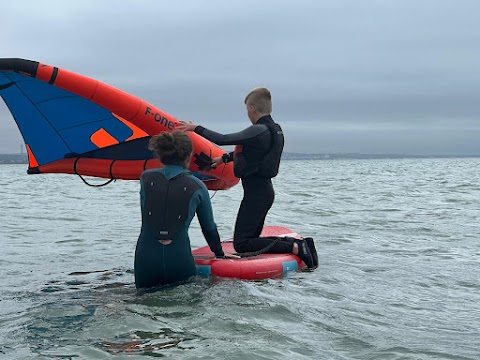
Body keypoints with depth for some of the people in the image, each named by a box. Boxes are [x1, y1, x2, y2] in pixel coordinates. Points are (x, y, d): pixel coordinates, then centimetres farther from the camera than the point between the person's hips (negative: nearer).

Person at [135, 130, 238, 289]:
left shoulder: (146, 178, 4)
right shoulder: (197, 187, 1)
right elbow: (209, 228, 13)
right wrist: (220, 254, 29)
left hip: (145, 259, 2)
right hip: (179, 259, -2)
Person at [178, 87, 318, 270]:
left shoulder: (259, 131, -19)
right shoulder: (275, 130, 10)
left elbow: (223, 140, -20)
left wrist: (196, 128, -9)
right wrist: (225, 158, 31)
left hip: (256, 194, -10)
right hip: (265, 191, 10)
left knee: (241, 244, -7)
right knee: (252, 239, 19)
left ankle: (295, 247, -13)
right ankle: (294, 242, 6)